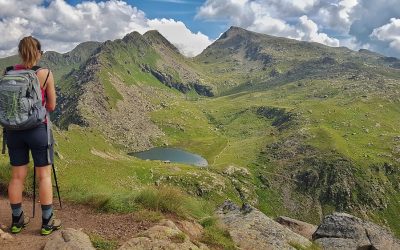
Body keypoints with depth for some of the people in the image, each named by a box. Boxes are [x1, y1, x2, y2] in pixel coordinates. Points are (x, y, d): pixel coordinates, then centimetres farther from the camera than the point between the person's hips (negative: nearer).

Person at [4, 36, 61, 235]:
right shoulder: (45, 74, -8)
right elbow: (51, 107, -2)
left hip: (14, 129, 4)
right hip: (37, 129, -4)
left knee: (17, 176, 13)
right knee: (44, 175, 7)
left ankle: (17, 220, 26)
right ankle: (47, 222, 14)